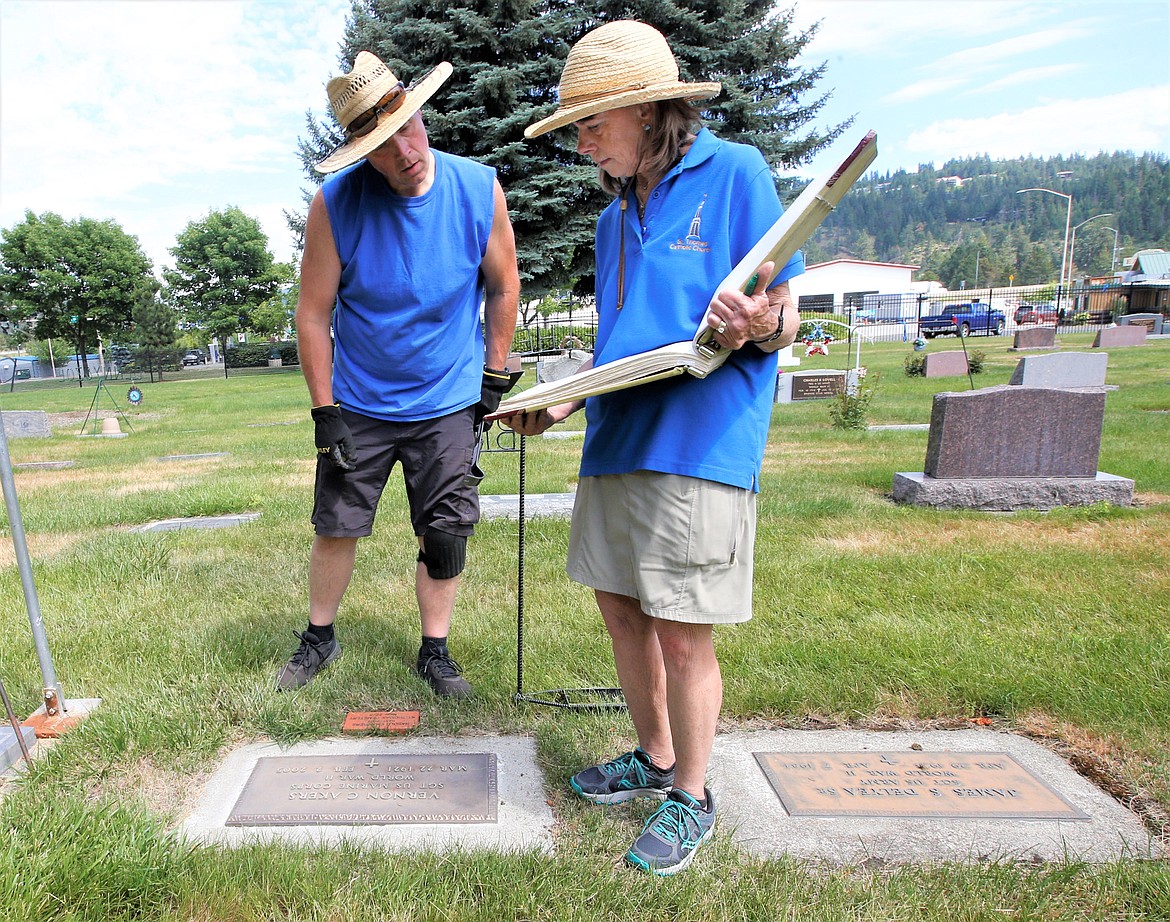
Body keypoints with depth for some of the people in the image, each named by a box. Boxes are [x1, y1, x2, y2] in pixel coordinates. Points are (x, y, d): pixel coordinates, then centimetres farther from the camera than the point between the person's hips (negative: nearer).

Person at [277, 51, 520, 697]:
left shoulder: (480, 190, -12)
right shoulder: (337, 203, -15)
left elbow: (504, 287, 1)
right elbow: (314, 313, -9)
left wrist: (494, 378, 1)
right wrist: (325, 411, -11)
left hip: (449, 402, 1)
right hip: (359, 402, 0)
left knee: (444, 535, 5)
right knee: (335, 527, 8)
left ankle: (434, 651, 24)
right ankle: (319, 638, 32)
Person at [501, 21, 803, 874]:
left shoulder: (734, 173, -2)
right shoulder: (617, 215, 18)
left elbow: (784, 317, -5)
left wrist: (758, 326, -27)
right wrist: (559, 406, 12)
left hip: (700, 448, -7)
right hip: (616, 443, 8)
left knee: (682, 634, -2)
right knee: (622, 609, 13)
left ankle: (691, 798, 19)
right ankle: (656, 760, 34)